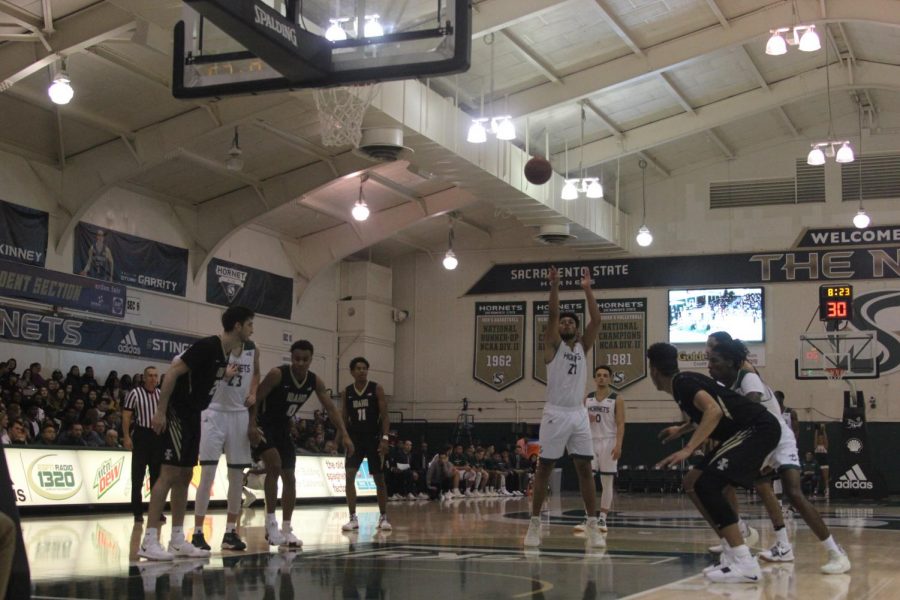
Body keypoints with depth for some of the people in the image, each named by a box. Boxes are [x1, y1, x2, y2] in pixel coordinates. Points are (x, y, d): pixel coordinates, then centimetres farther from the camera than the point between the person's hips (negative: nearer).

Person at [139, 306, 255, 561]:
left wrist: (225, 377, 6)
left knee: (184, 476, 10)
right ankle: (149, 541, -10)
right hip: (176, 412, -10)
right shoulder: (208, 346, -19)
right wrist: (160, 411, -22)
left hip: (192, 415, 10)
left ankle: (177, 539, 15)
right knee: (169, 473, -11)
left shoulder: (225, 353, 10)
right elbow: (173, 372, -21)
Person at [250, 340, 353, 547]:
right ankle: (271, 521, -17)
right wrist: (252, 426, -37)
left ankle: (286, 530, 12)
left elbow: (331, 408, -4)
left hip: (283, 428, 7)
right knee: (274, 465, -27)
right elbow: (256, 399, -23)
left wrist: (344, 435, -13)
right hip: (263, 425, -7)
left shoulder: (315, 381, -8)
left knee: (289, 477, 4)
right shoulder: (277, 374, -25)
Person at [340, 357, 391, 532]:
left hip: (374, 438, -2)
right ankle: (353, 518, -5)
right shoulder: (346, 392, 3)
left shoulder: (377, 389, -5)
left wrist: (385, 438, -17)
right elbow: (344, 418, 8)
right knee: (349, 476, -11)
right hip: (355, 438, 2)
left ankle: (383, 517, 16)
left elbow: (384, 416, -7)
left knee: (379, 478, 4)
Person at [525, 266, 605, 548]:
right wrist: (554, 286, -19)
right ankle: (534, 524, 8)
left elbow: (596, 320, -1)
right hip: (555, 414, -3)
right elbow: (552, 314, -12)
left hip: (579, 414, 3)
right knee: (544, 468, 2)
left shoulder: (583, 346, 11)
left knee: (585, 469, 2)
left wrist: (587, 289, -6)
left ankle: (592, 525, 4)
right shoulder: (553, 345, 3)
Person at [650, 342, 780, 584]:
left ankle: (745, 563, -22)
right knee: (695, 485, 10)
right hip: (751, 431, 10)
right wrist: (680, 430, 51)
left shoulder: (682, 382, -11)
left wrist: (687, 450, -31)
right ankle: (734, 555, 10)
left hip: (759, 428, -10)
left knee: (707, 484, -19)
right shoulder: (685, 382, 19)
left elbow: (714, 411, -28)